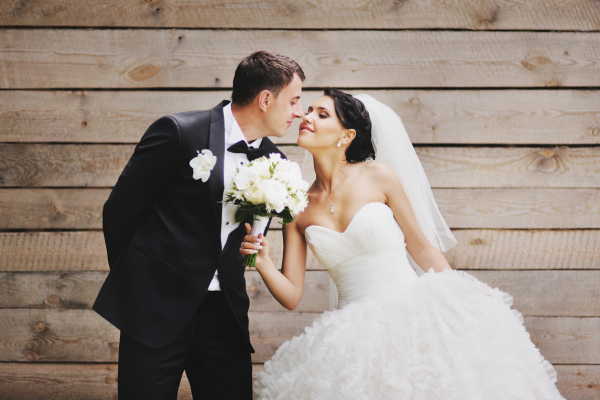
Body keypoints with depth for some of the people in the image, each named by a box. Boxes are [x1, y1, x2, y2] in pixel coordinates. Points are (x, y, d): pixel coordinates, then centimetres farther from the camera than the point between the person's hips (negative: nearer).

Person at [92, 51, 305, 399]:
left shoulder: (273, 159, 7)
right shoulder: (179, 133, -11)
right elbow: (119, 210, -3)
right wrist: (135, 282, 7)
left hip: (225, 315, 5)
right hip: (158, 311, -5)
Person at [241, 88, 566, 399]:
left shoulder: (378, 176, -3)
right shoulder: (297, 207, 4)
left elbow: (421, 247, 5)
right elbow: (292, 296, 2)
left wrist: (465, 297, 3)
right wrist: (263, 263, -16)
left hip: (411, 314, -1)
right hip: (355, 334, 2)